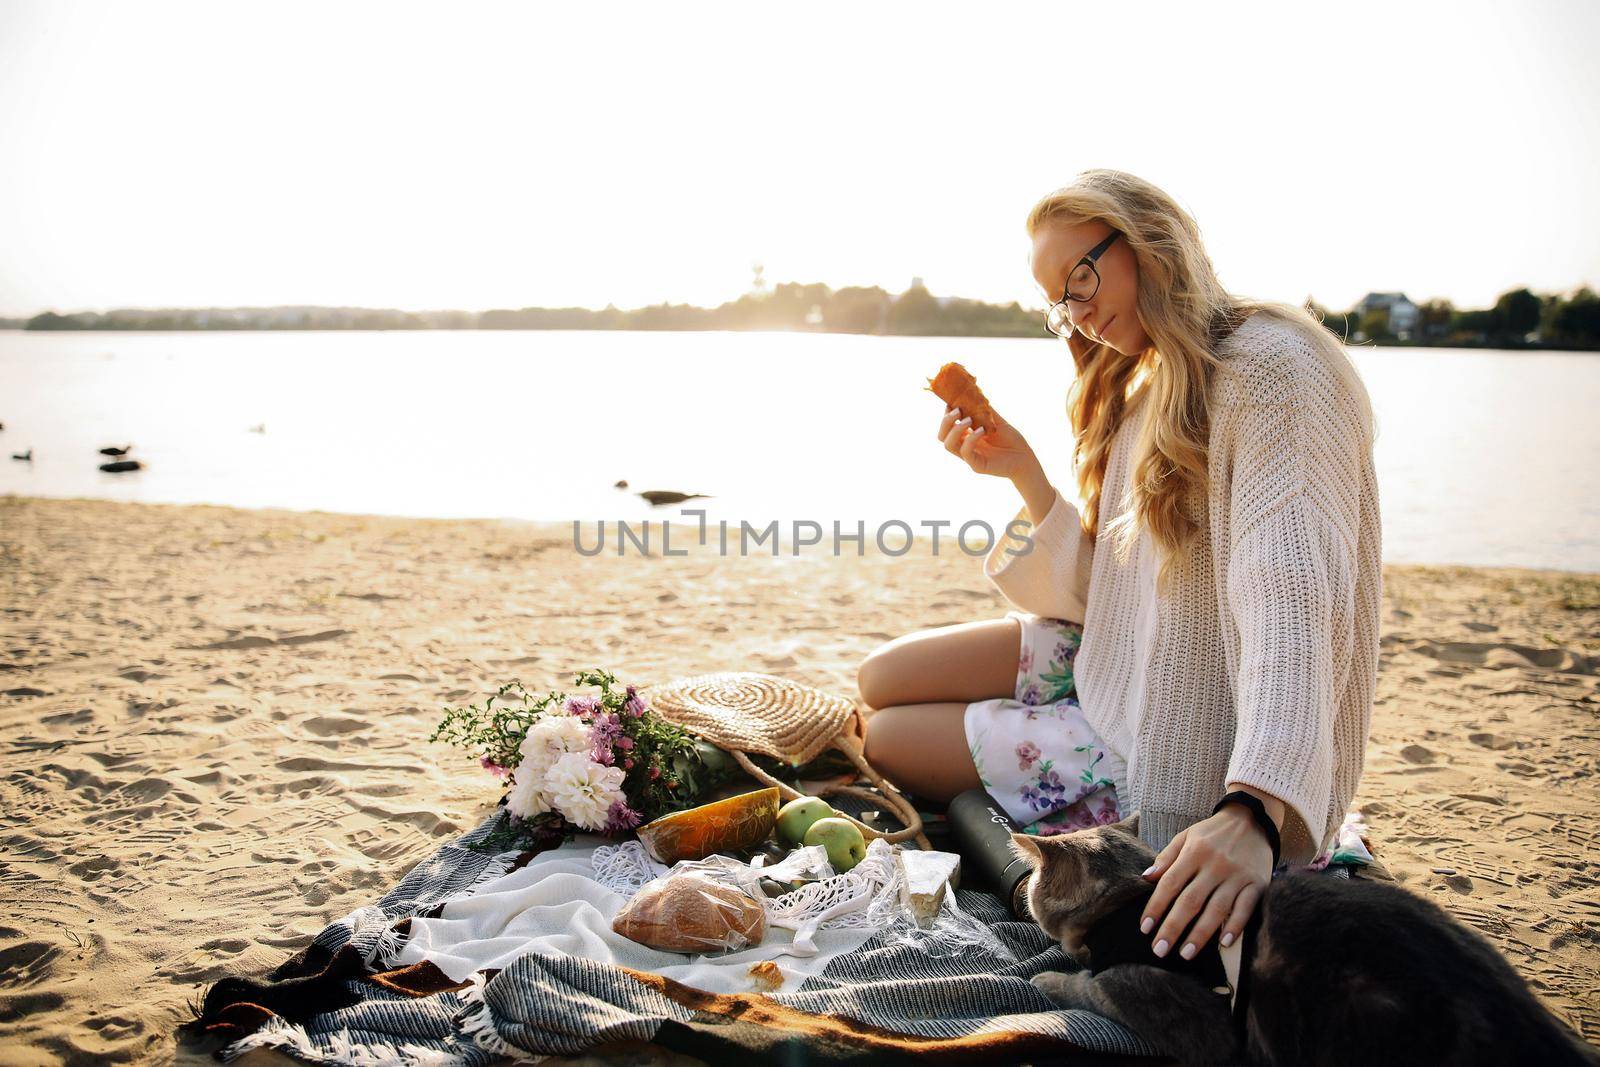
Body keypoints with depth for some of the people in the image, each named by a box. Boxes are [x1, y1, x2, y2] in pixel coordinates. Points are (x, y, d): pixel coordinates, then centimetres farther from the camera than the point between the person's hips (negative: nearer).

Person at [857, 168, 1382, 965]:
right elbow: (1104, 589, 8)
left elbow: (1295, 607, -33)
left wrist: (1253, 813, -44)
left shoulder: (1273, 369, -19)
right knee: (882, 681, 4)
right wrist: (1024, 474, -5)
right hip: (1120, 662, 9)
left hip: (1191, 740, -9)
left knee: (889, 739, -3)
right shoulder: (1153, 391, 11)